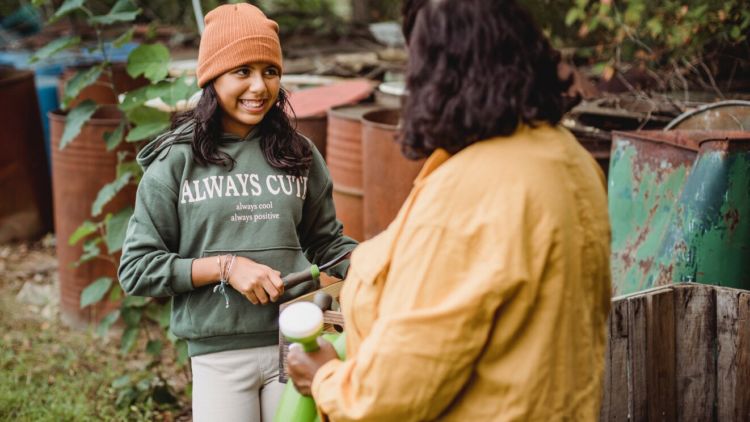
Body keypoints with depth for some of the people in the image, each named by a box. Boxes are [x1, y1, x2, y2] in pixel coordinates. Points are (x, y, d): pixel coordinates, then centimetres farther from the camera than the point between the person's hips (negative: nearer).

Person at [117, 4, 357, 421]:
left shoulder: (298, 154, 6)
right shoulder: (176, 161, -3)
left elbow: (326, 241, 11)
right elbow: (137, 268, -4)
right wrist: (225, 266, -14)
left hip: (296, 345, 2)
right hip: (220, 356, -2)